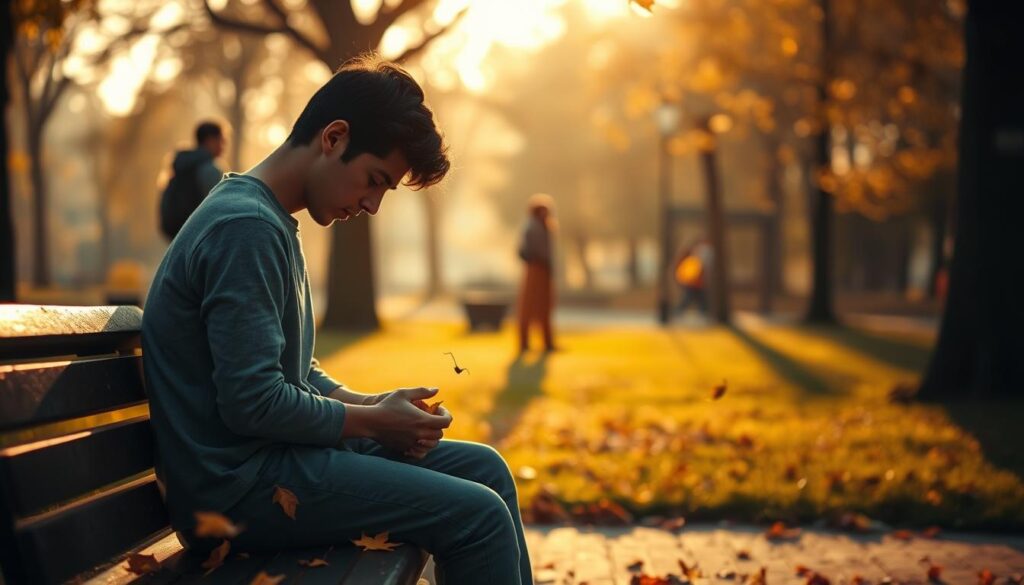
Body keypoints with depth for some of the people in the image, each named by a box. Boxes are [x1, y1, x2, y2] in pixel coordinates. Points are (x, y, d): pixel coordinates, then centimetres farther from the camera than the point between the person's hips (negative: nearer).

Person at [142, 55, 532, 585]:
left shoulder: (270, 222, 15)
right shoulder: (246, 228, -18)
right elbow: (253, 403, -23)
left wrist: (366, 404, 4)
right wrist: (373, 420, -10)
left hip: (268, 456, 10)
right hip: (235, 486, -10)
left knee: (486, 467, 9)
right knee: (477, 514, -16)